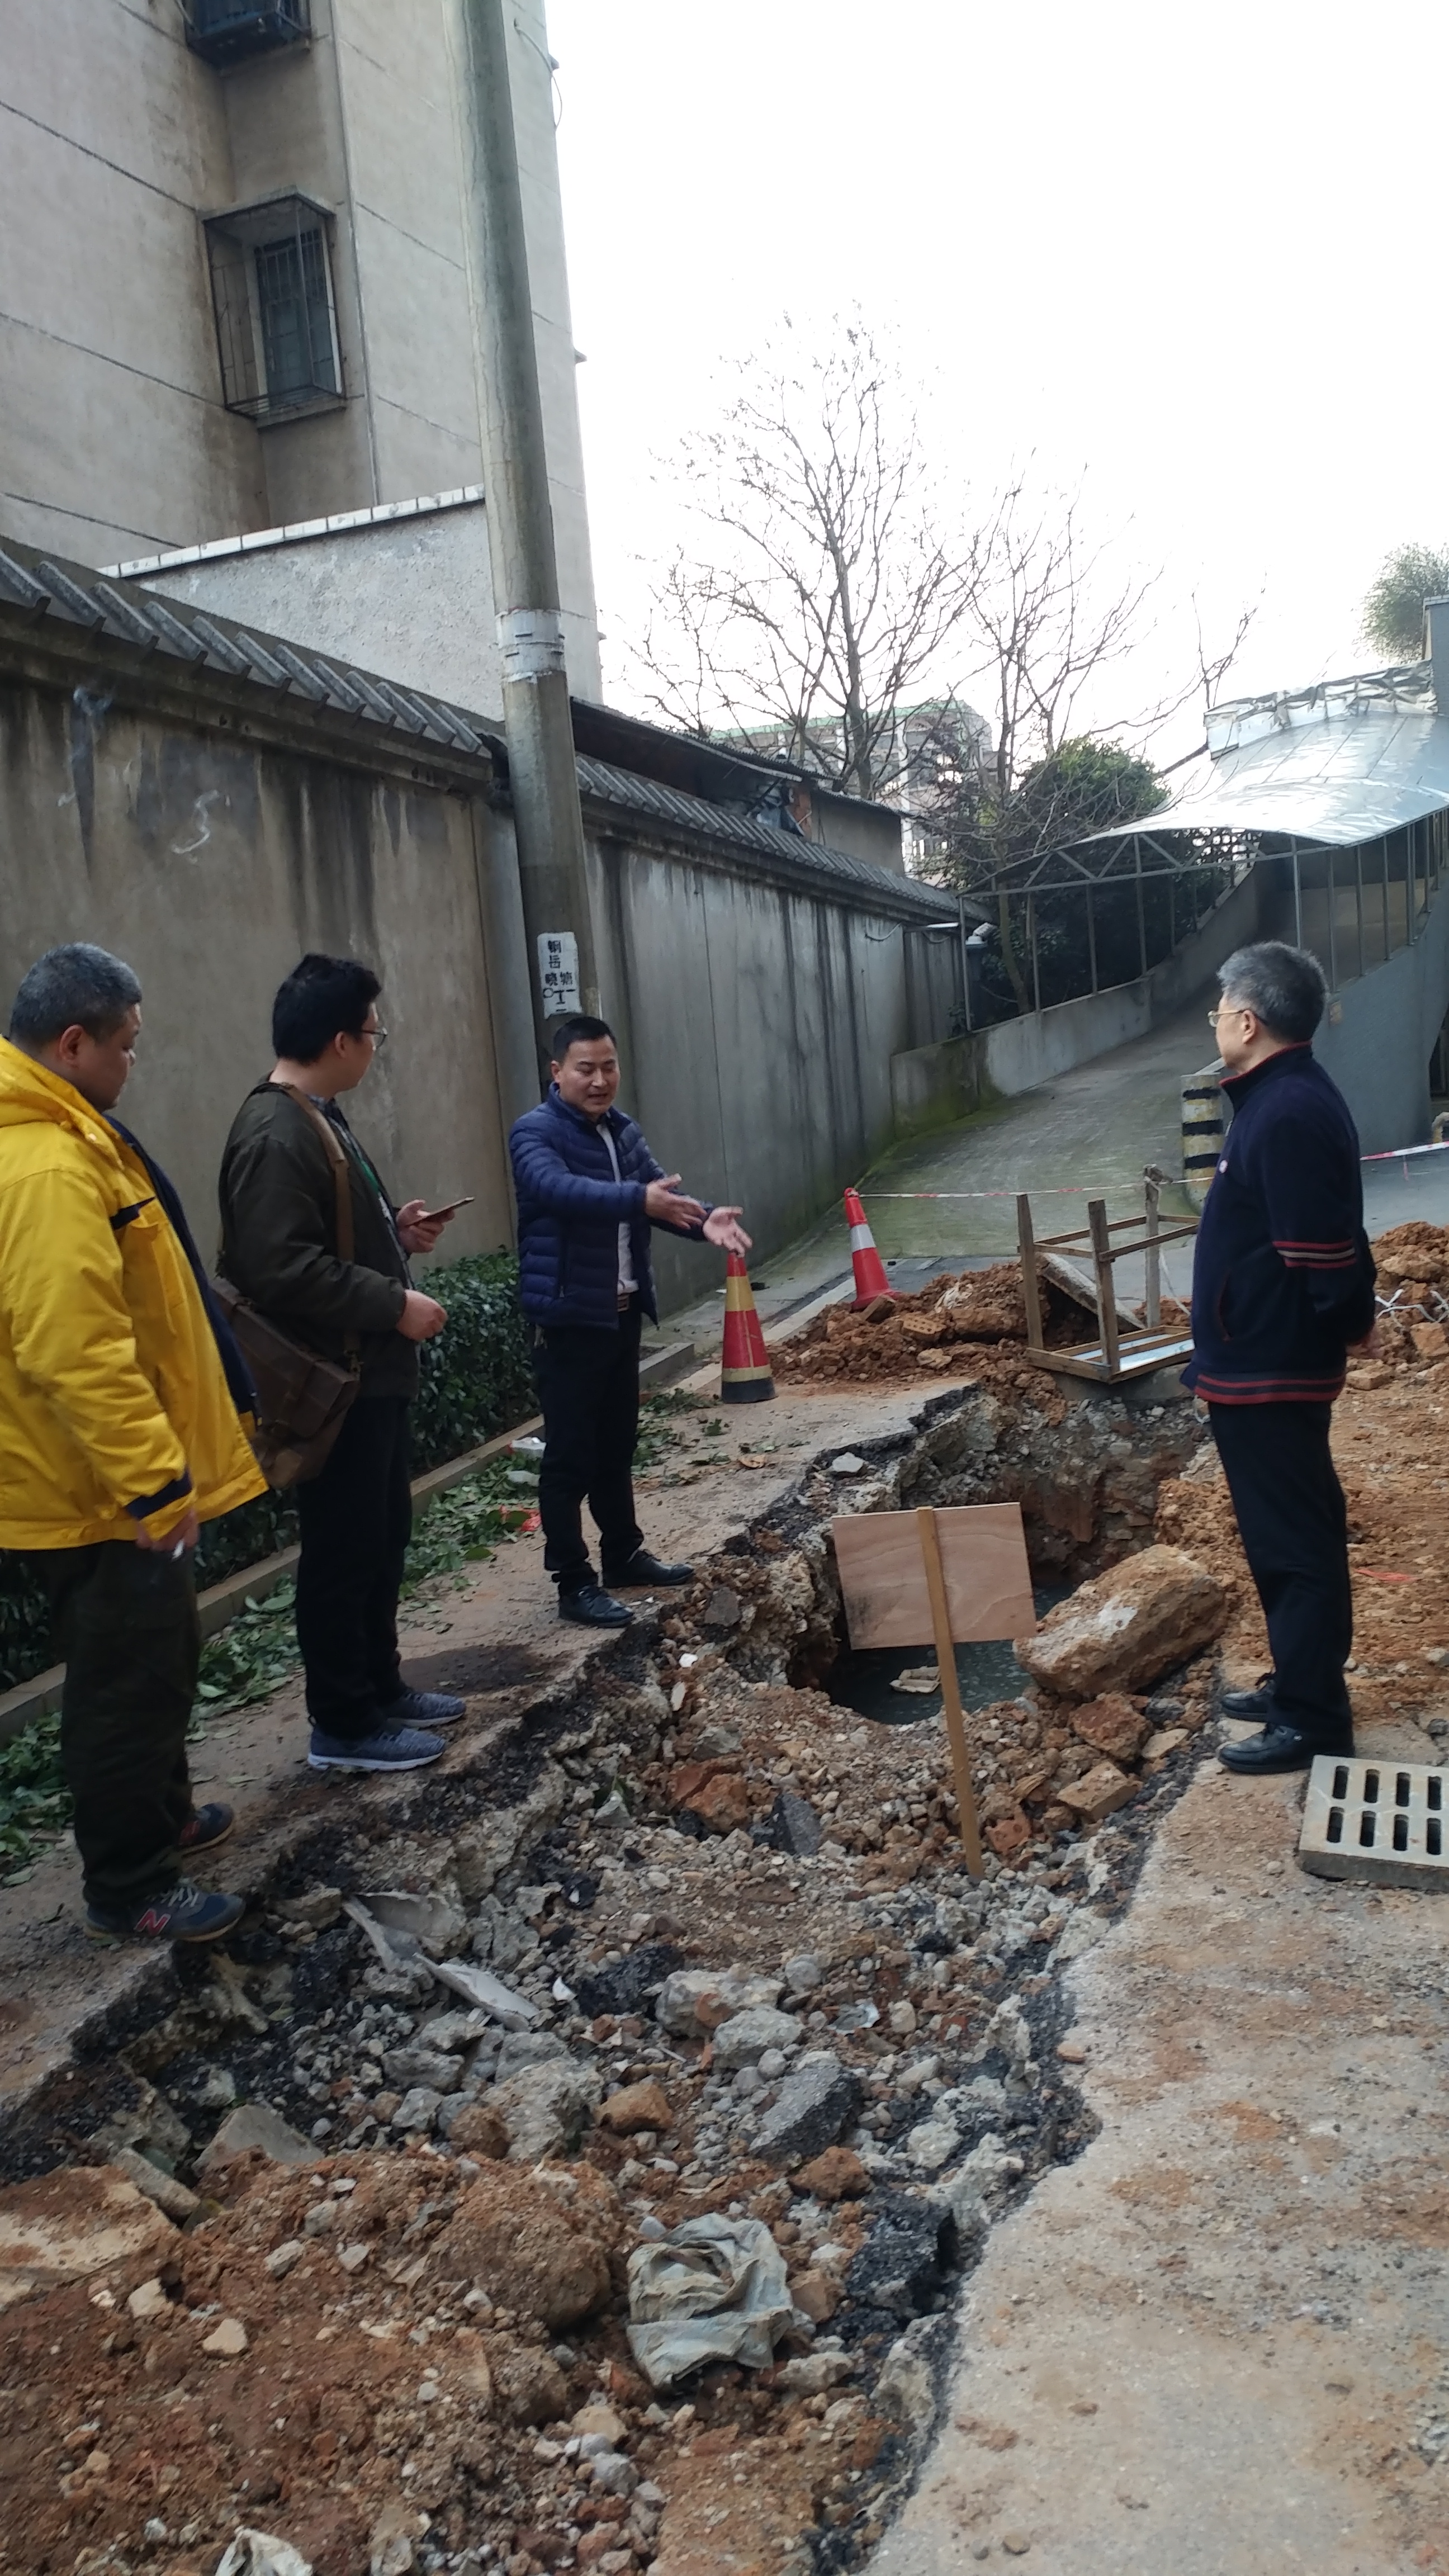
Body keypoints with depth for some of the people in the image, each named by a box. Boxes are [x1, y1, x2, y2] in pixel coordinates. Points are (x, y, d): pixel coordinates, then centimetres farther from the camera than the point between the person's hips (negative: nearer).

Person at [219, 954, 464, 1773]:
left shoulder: (318, 1116, 12)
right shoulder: (276, 1136, -22)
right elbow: (282, 1267, -30)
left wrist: (395, 1231, 8)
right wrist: (396, 1302, -23)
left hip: (372, 1375, 11)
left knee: (385, 1537, 20)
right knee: (344, 1552, 1)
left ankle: (382, 1687, 34)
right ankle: (344, 1726, 14)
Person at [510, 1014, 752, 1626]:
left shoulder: (624, 1132, 12)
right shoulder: (536, 1133, -13)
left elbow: (663, 1193, 2)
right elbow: (560, 1190, -33)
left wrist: (705, 1219, -20)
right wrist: (639, 1200, -47)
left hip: (623, 1312, 8)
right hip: (567, 1318, -8)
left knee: (617, 1444, 19)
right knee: (570, 1454, -2)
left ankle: (625, 1554, 32)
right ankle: (573, 1583, 5)